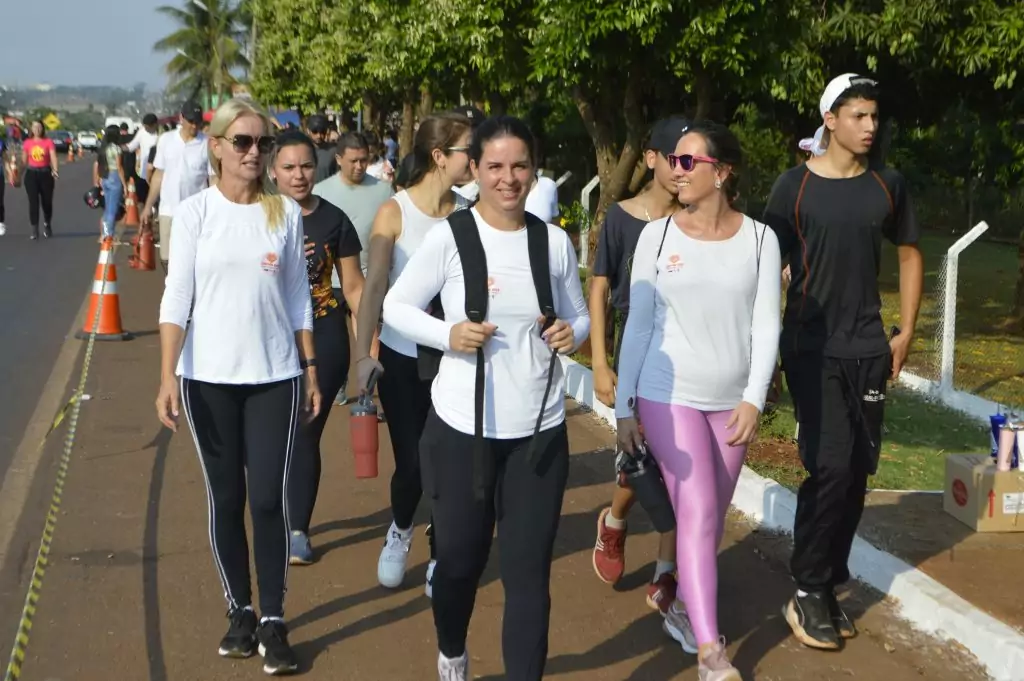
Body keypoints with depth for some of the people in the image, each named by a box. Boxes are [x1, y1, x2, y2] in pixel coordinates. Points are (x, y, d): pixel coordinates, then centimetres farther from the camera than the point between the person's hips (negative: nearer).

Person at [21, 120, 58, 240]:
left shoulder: (48, 142, -2)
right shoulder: (27, 143, 4)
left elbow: (53, 157, -14)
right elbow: (24, 160, 9)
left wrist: (55, 170, -30)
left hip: (45, 173, 0)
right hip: (31, 174, 0)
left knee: (47, 202, 9)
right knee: (33, 201, -8)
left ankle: (47, 225, 34)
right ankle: (34, 230, -8)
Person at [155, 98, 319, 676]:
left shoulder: (286, 212, 2)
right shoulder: (195, 212, -3)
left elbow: (298, 296, 8)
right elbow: (177, 299, -3)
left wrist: (311, 368, 6)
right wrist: (168, 377, -10)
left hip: (275, 375, 0)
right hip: (209, 377, 0)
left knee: (270, 498, -3)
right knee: (226, 497, 8)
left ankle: (273, 619, 8)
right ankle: (240, 610, 22)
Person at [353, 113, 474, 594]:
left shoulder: (467, 215, -2)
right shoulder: (394, 212, -9)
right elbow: (374, 286, -11)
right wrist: (362, 353, -18)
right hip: (402, 357, -2)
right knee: (412, 464, 2)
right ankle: (400, 532, 34)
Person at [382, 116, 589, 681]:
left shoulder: (554, 241, 1)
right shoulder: (448, 237, -7)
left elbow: (579, 316, 12)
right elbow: (395, 305, -1)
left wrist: (572, 334, -11)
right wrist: (447, 334, -18)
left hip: (539, 431, 2)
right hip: (462, 428, -1)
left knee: (528, 568, 2)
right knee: (459, 558, 14)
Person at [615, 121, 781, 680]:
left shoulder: (759, 239, -1)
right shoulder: (657, 235, -3)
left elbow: (766, 325, -2)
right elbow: (638, 325, 0)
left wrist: (754, 399, -12)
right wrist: (624, 405, -1)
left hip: (732, 401, 2)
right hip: (669, 396, -2)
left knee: (711, 518, 11)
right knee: (697, 514, -10)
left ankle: (683, 609, 31)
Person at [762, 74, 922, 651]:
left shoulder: (888, 185, 4)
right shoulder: (795, 185, -5)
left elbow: (910, 255, 15)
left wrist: (906, 332, 10)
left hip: (869, 347, 4)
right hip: (812, 347, -4)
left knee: (859, 470, 5)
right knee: (831, 465, -11)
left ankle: (831, 586, 19)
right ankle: (809, 594, 1)